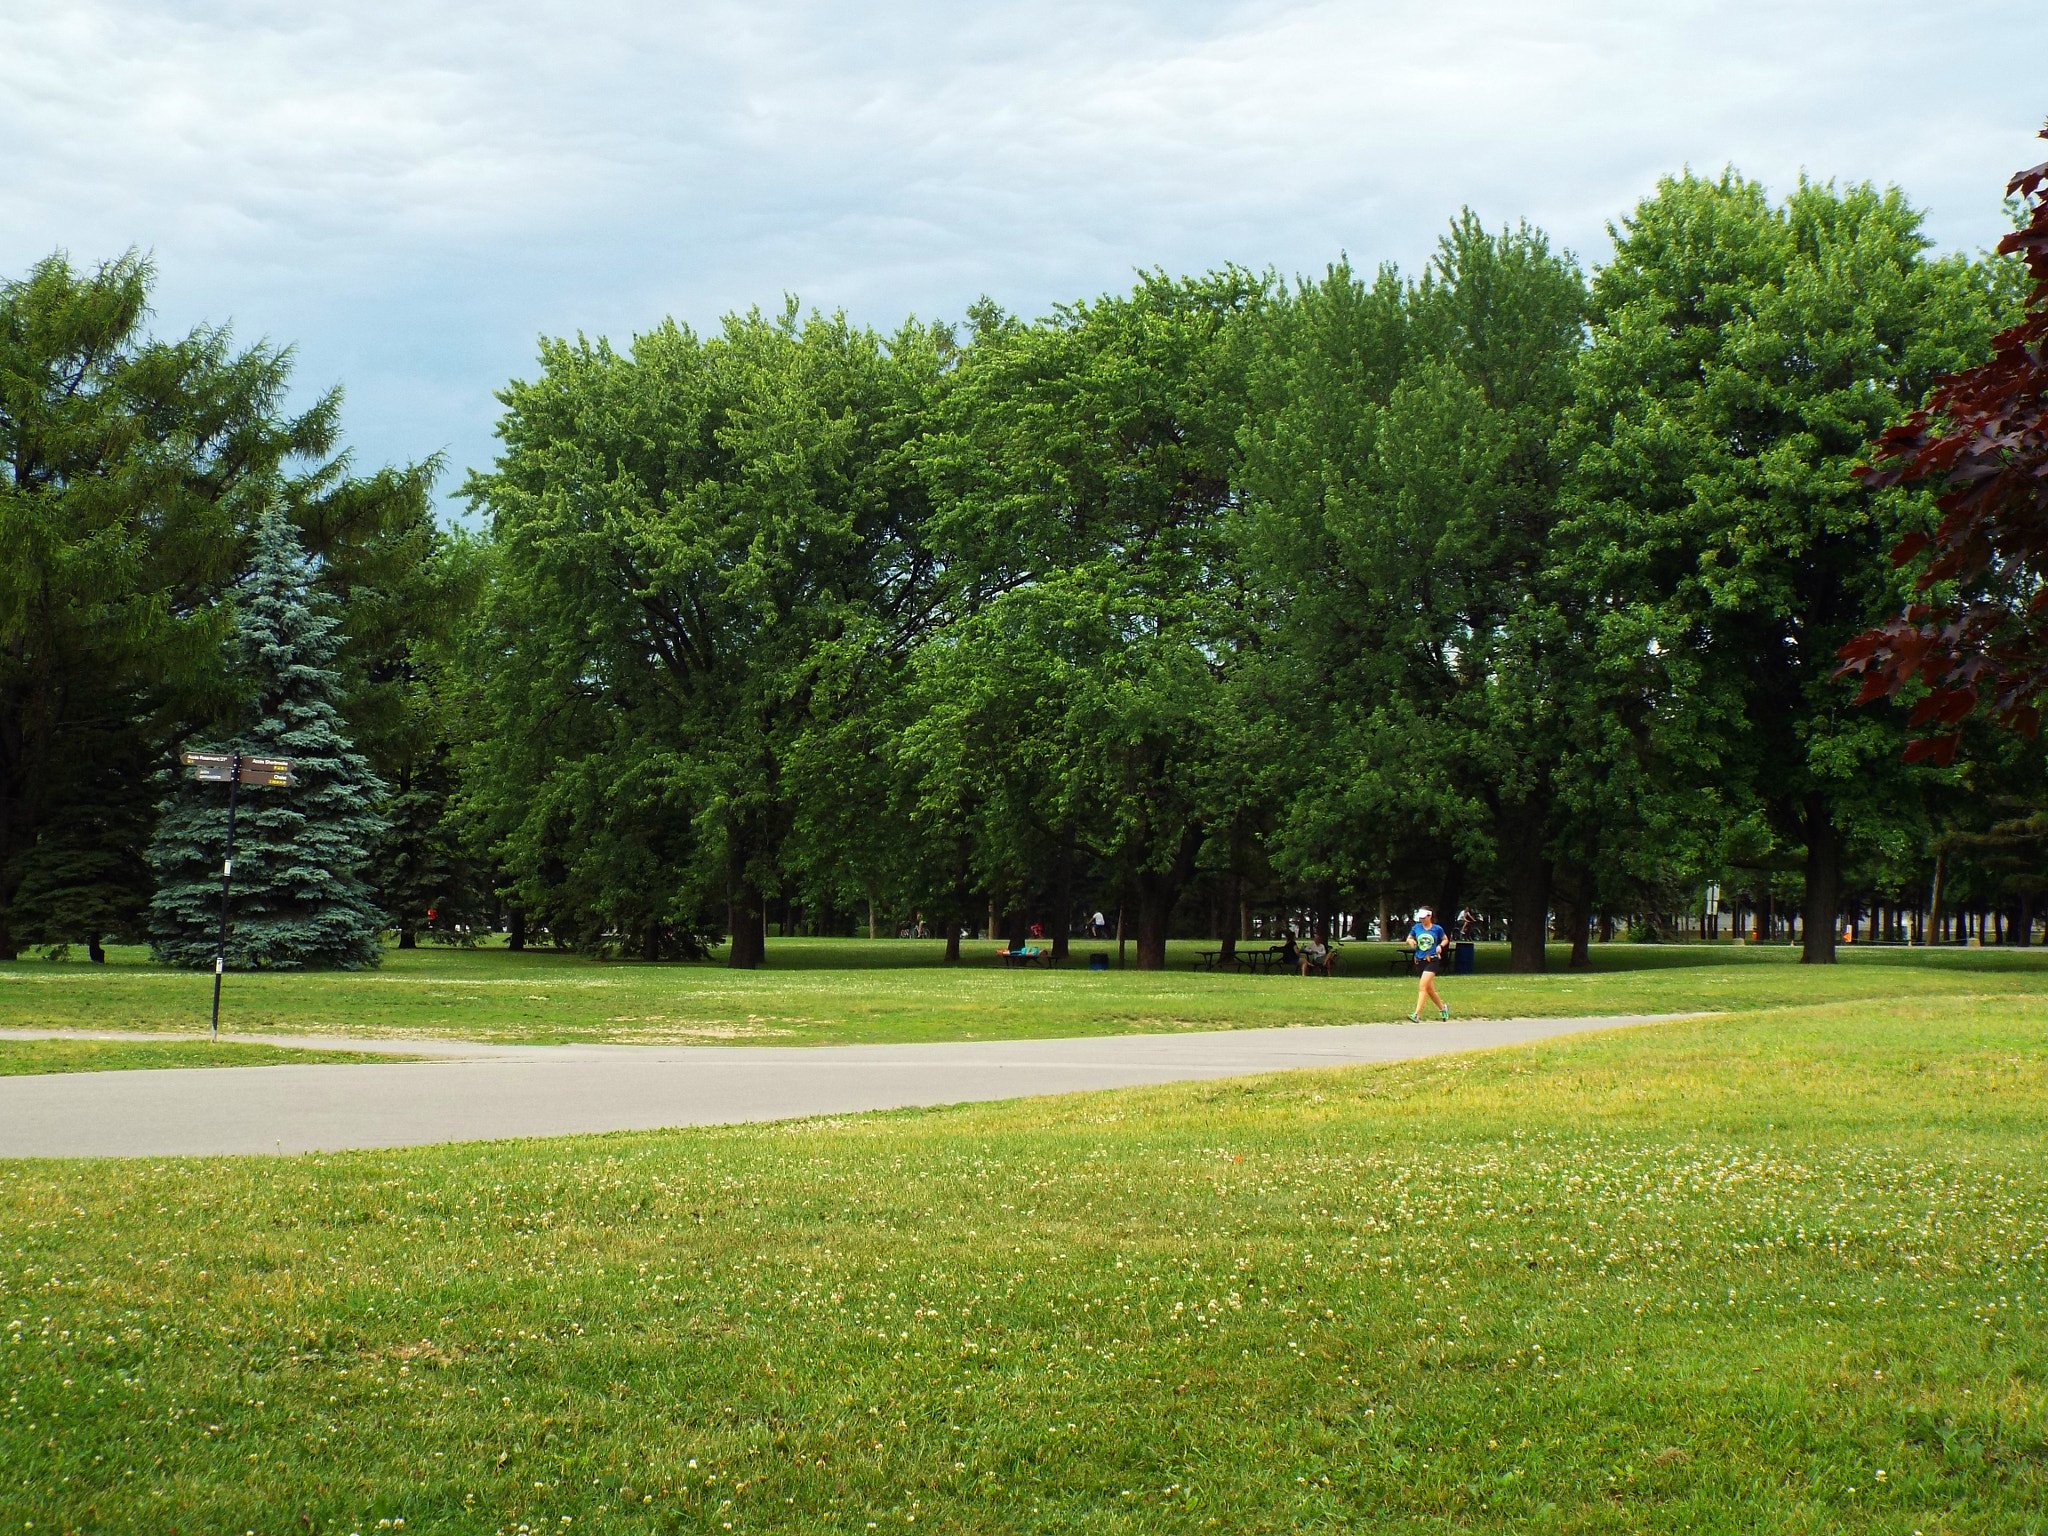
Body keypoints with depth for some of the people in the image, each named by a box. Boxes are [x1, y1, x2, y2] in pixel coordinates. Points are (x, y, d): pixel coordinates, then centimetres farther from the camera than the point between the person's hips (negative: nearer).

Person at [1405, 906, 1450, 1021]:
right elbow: (1409, 939, 18)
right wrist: (1411, 941, -5)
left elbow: (1445, 939, 16)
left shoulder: (1437, 929, -1)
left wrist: (1440, 946, -4)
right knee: (1430, 990, 13)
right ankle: (1443, 1008, 37)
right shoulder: (1416, 928, 5)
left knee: (1423, 987, -17)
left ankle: (1416, 1014, -22)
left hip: (1432, 961, -4)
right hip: (1419, 961, 4)